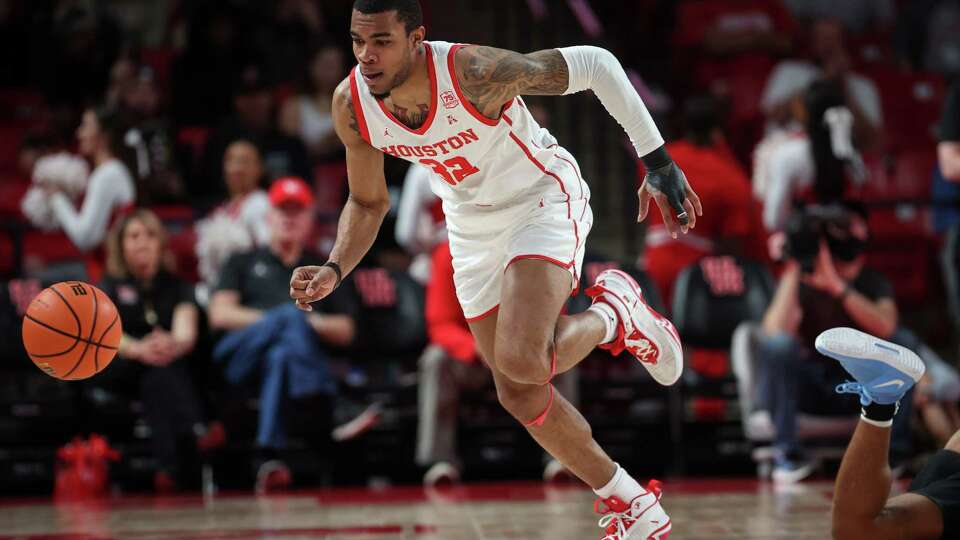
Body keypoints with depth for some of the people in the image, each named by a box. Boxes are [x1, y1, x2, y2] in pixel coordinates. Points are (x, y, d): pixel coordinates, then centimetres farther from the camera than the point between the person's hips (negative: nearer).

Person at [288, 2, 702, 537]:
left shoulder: (473, 72, -33)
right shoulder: (352, 106, -17)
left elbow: (595, 63, -22)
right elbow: (369, 203, 2)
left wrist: (658, 162, -23)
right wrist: (335, 270, -16)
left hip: (543, 198, -6)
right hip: (473, 226, 6)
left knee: (521, 361, -29)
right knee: (520, 394, 9)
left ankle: (615, 312, 4)